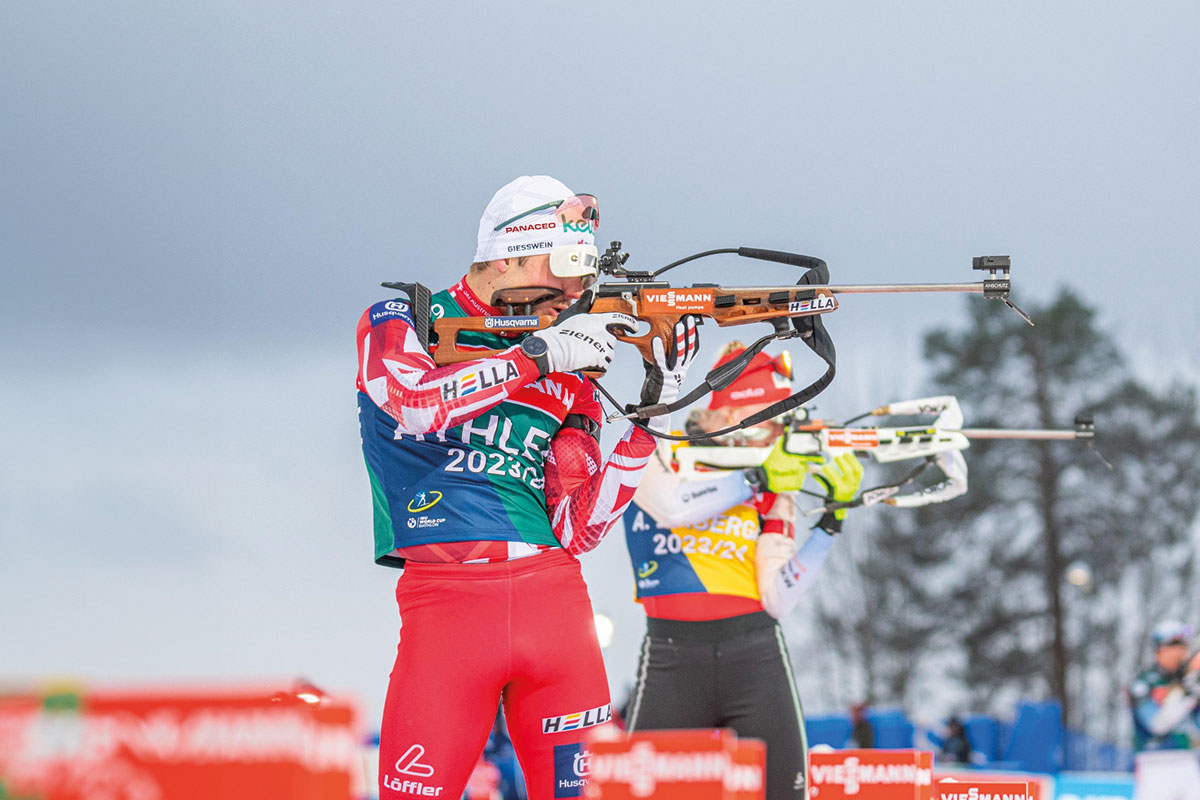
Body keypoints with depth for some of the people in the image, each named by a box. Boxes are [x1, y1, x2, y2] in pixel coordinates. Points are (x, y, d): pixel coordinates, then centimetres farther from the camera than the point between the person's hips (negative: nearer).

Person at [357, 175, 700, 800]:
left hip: (554, 600, 4)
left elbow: (576, 530, 7)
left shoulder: (568, 381, 17)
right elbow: (418, 402, -16)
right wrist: (537, 354, -11)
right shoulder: (396, 325, 8)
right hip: (445, 596, -4)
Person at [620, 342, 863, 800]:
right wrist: (757, 477, -12)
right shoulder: (657, 455, 5)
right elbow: (674, 507, -19)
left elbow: (776, 600, 0)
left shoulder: (776, 490, 10)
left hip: (756, 660, 2)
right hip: (673, 659, -2)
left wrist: (831, 521, -5)